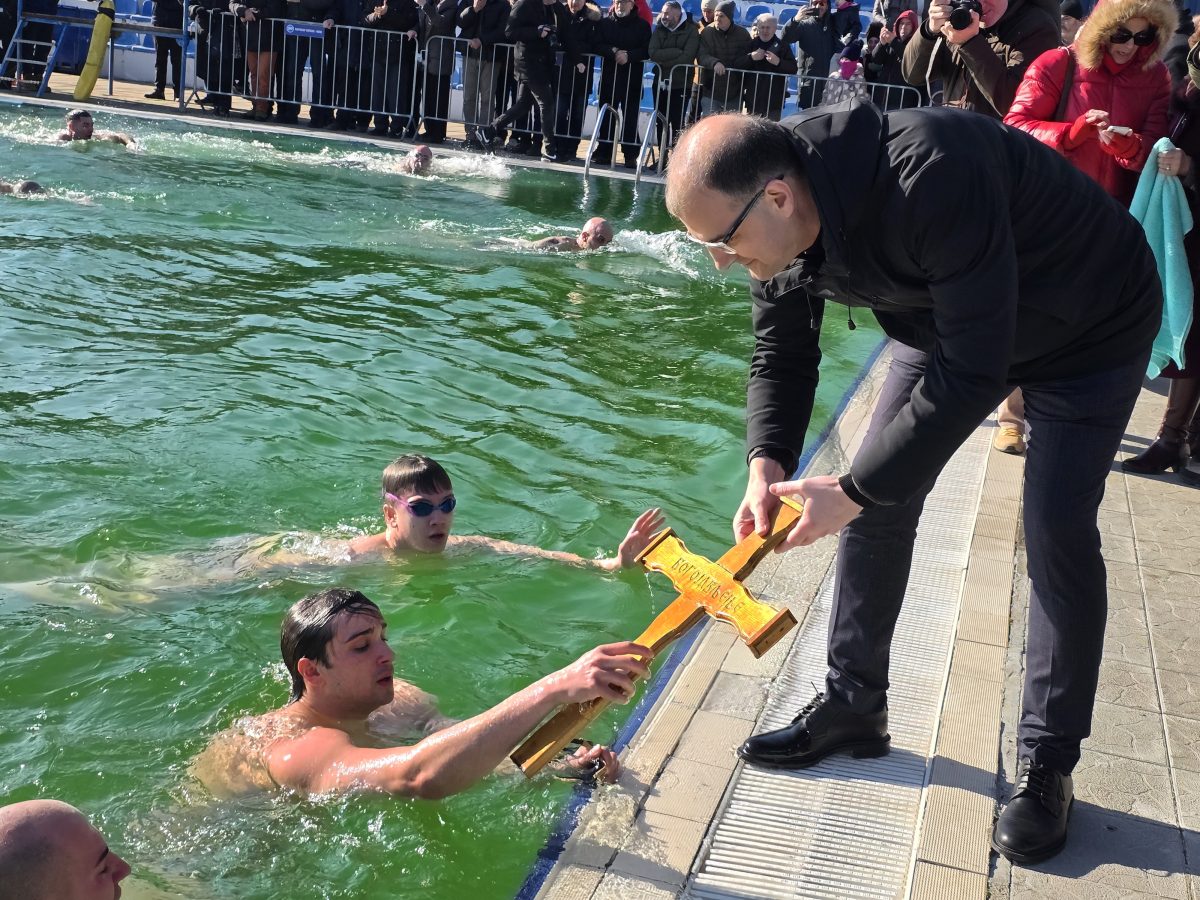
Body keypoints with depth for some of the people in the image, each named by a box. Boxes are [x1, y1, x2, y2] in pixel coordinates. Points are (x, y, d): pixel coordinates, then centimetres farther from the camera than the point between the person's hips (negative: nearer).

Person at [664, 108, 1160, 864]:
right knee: (879, 501, 1)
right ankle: (854, 704, 17)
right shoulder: (781, 221, -19)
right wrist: (767, 463, -25)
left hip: (1091, 329, -6)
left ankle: (1047, 766, 7)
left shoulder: (931, 178, -43)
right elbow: (782, 356, -8)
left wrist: (852, 488, -36)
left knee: (1057, 533, -9)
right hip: (947, 321, 7)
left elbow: (974, 372, -40)